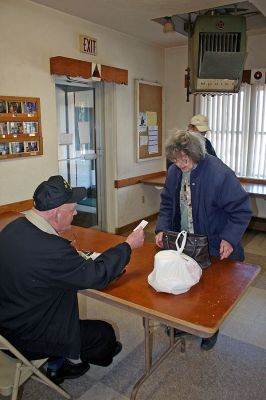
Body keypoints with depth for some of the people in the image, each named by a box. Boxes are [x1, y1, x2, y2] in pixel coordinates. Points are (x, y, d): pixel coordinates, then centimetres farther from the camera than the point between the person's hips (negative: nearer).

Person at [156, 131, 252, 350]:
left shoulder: (220, 174, -25)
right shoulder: (174, 171, -6)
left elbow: (241, 210, -18)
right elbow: (167, 204, 5)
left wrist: (230, 239, -27)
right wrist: (162, 229, -8)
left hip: (214, 250, -4)